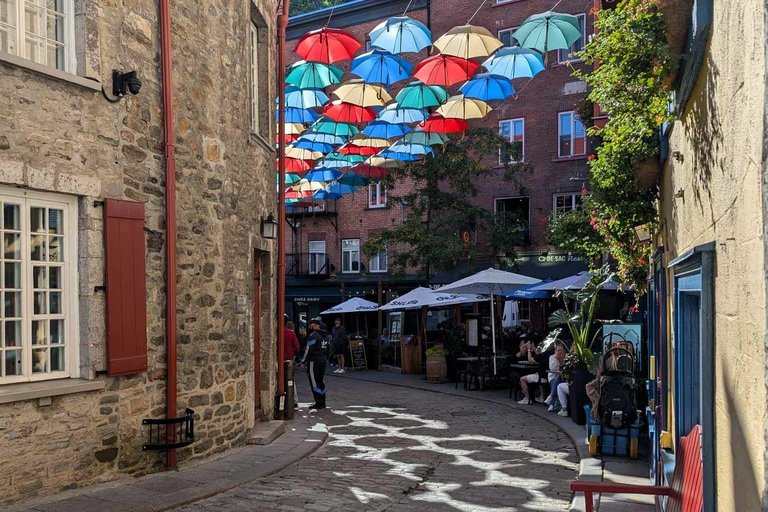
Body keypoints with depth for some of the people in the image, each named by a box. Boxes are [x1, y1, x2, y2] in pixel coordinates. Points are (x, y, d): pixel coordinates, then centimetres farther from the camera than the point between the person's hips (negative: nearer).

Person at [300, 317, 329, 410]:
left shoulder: (313, 335, -14)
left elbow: (308, 349, -15)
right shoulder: (325, 335, 13)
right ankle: (322, 402, 18)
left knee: (314, 381, -3)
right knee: (321, 381, 15)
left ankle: (319, 403, -4)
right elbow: (327, 349, 17)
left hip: (314, 361, -8)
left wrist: (303, 360, -7)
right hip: (323, 360, 8)